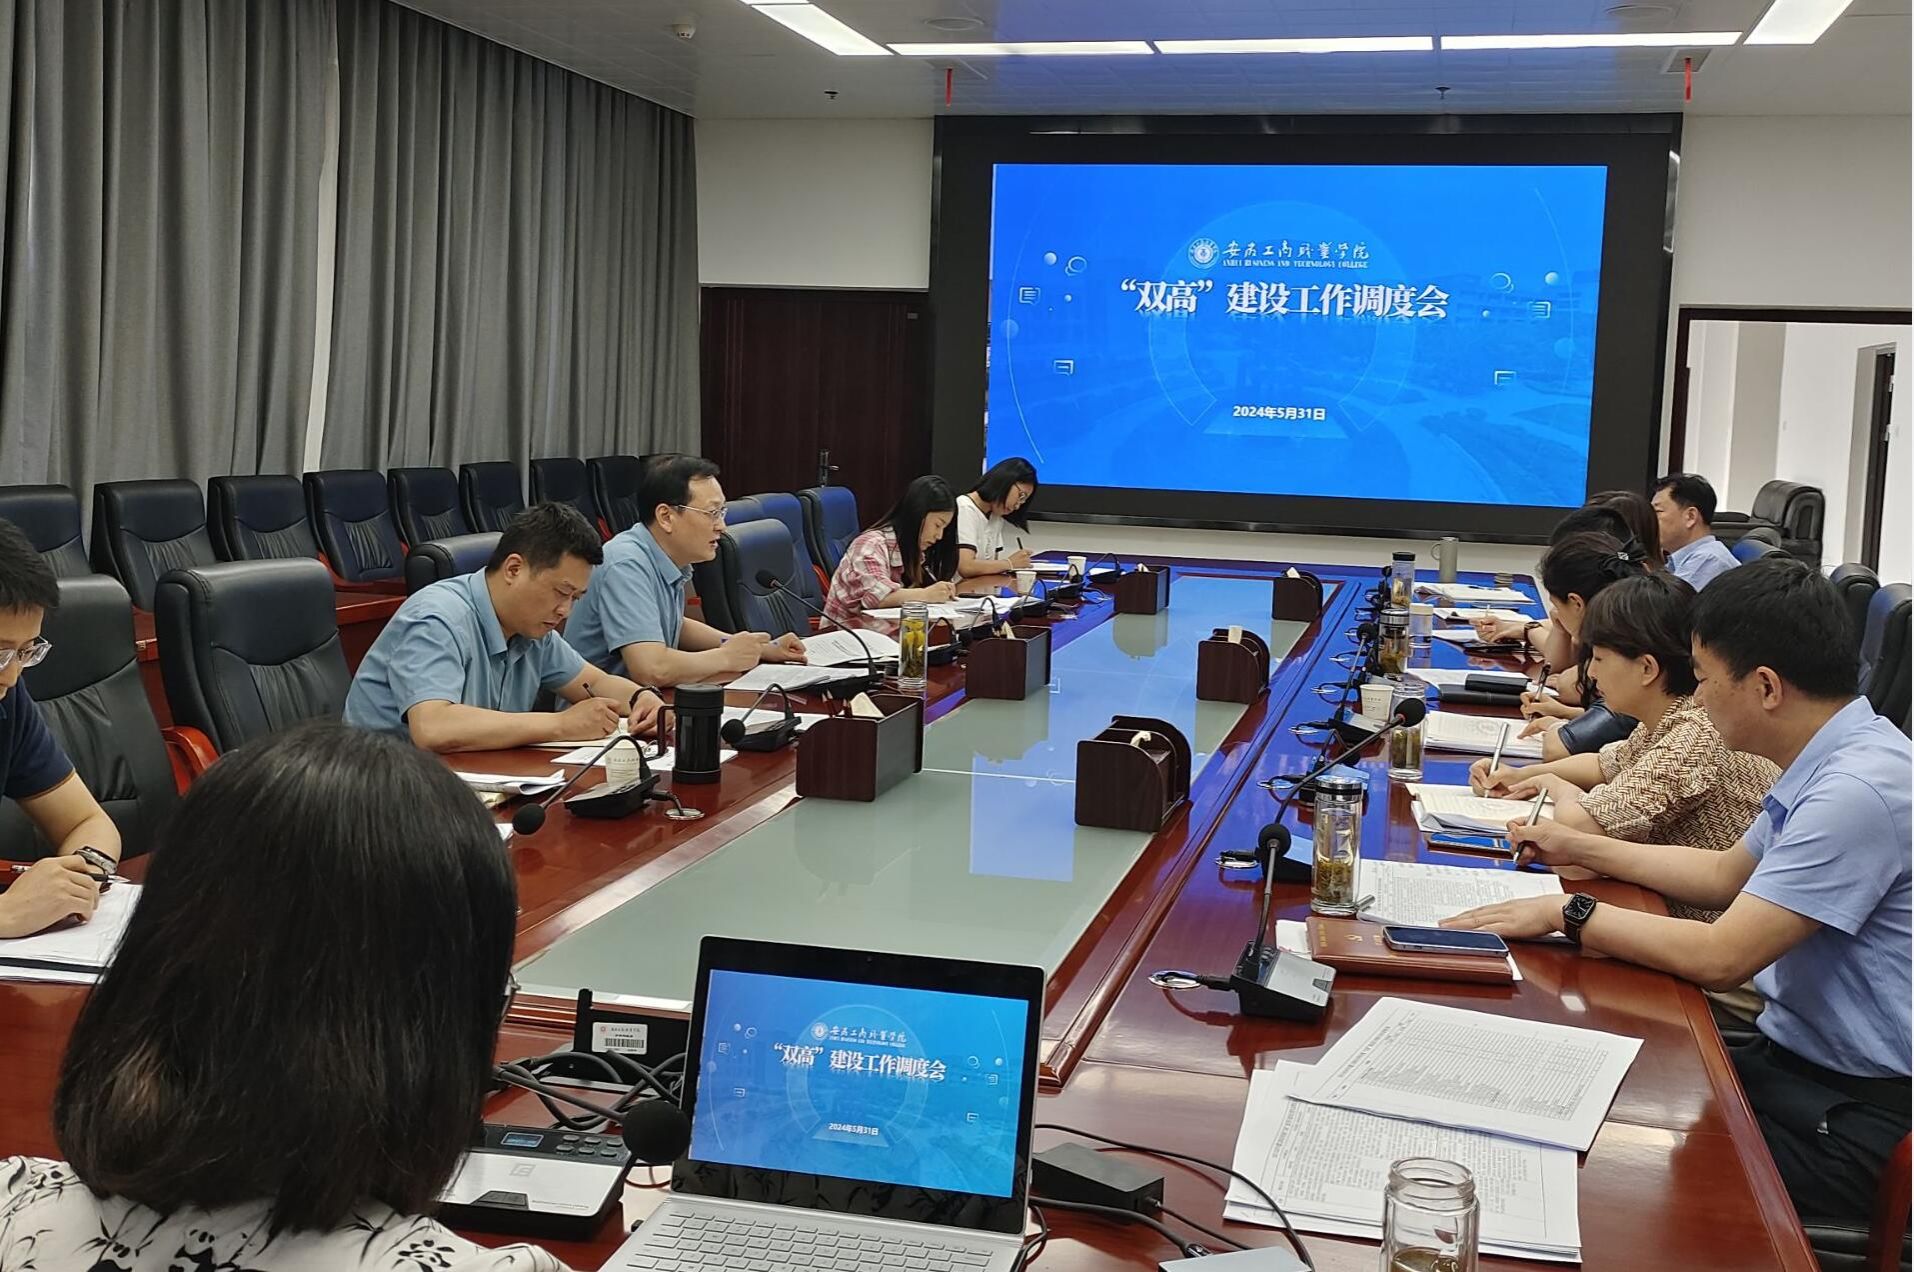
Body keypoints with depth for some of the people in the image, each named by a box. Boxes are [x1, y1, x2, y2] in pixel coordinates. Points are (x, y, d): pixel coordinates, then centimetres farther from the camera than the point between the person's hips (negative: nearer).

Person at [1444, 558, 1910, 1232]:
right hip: (1797, 1055, 9)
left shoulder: (1858, 790, -26)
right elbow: (1728, 875, 21)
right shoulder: (1827, 763, 6)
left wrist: (1567, 913, -15)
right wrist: (1580, 849, 21)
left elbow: (1720, 958, -26)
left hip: (1856, 1114, -9)